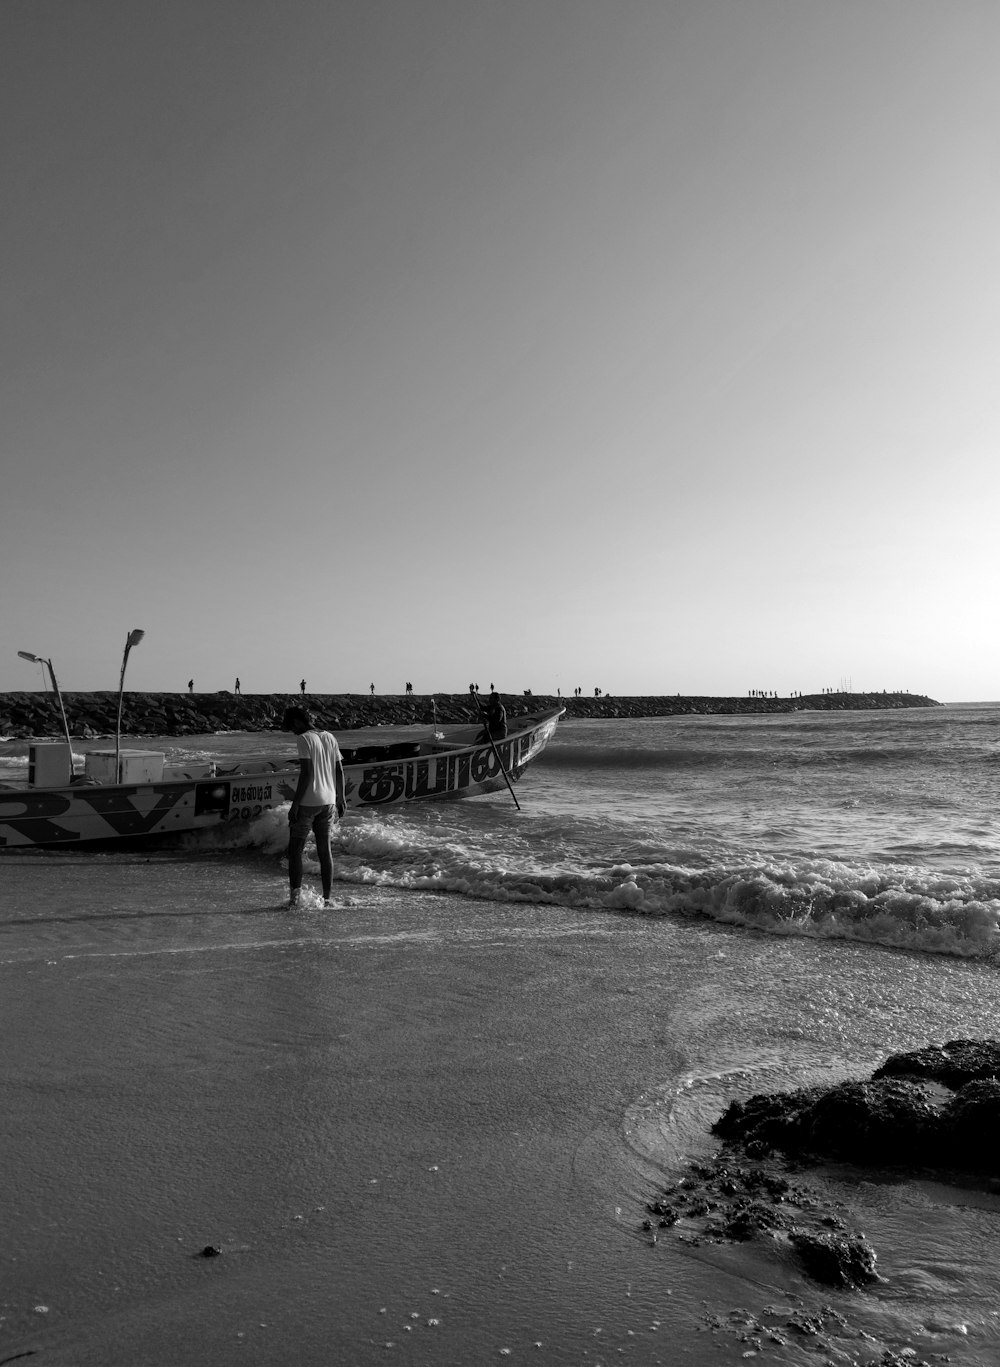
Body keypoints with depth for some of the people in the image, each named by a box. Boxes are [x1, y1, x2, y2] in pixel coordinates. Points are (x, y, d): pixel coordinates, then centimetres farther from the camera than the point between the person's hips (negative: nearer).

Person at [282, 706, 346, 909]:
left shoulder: (304, 739, -11)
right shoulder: (330, 737, 10)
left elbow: (307, 772, -18)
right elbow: (339, 771, 11)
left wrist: (295, 804, -15)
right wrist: (341, 799, 17)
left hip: (308, 802, -6)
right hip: (328, 801, 7)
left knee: (295, 850, 3)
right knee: (324, 850, 10)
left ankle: (295, 895, -1)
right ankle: (326, 898, 11)